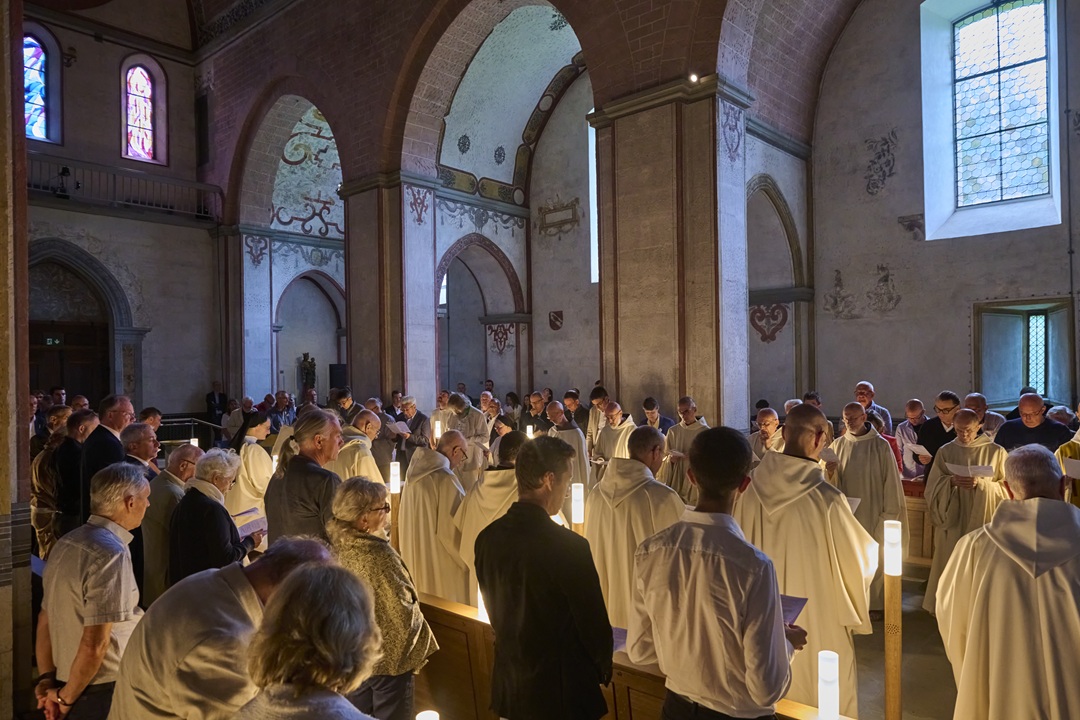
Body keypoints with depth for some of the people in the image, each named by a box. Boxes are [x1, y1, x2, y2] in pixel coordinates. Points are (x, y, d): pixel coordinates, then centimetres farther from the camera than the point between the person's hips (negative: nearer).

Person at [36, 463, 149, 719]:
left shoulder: (67, 542, 3)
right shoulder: (112, 553, -23)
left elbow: (45, 619, 10)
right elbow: (94, 646, -25)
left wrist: (47, 678, 13)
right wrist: (67, 697, -10)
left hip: (65, 682, 7)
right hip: (104, 694, -7)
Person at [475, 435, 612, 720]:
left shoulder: (487, 538, -8)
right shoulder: (569, 547, -26)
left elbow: (495, 611, 5)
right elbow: (593, 622, -16)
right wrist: (604, 669, 4)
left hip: (507, 685, 6)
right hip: (560, 689, -5)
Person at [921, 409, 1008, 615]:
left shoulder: (996, 452, -1)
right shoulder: (945, 451, 3)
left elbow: (1006, 487, -1)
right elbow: (933, 485, 2)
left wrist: (982, 483, -16)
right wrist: (952, 481, -16)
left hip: (983, 521, -1)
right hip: (952, 519, 1)